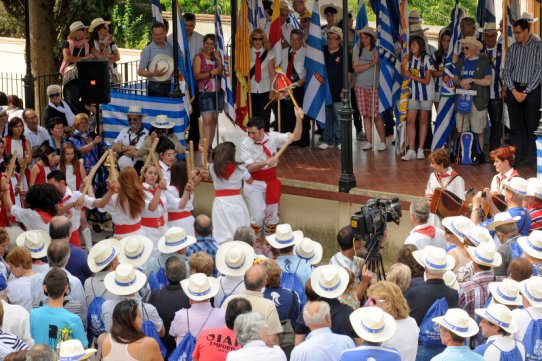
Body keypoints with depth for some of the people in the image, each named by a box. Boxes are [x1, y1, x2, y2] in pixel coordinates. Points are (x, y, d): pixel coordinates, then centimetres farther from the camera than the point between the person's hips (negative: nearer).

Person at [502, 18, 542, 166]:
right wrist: (514, 91, -5)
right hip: (514, 89, 4)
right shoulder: (513, 48, 9)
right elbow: (506, 71, 8)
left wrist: (526, 92, -11)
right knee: (515, 126, 5)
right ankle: (516, 158, 9)